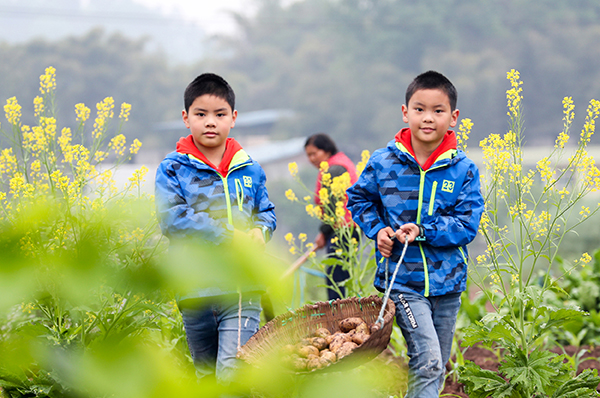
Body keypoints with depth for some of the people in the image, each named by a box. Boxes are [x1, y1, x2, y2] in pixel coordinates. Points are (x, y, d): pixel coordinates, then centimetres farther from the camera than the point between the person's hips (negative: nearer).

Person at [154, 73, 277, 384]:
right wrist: (227, 237, -17)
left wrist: (260, 231, -7)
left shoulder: (248, 169, 7)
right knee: (207, 376, 14)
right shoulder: (173, 169, -2)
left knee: (232, 373, -15)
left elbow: (266, 212, 18)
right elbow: (171, 219, -14)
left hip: (242, 289, 0)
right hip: (195, 290, 0)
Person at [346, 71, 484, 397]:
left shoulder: (463, 170, -5)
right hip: (402, 279, -2)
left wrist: (424, 231, -20)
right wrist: (377, 230, -3)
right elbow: (358, 199, 13)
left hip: (446, 281, 3)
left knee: (435, 369, 13)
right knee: (427, 361, -17)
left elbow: (467, 224, -7)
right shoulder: (383, 163, -4)